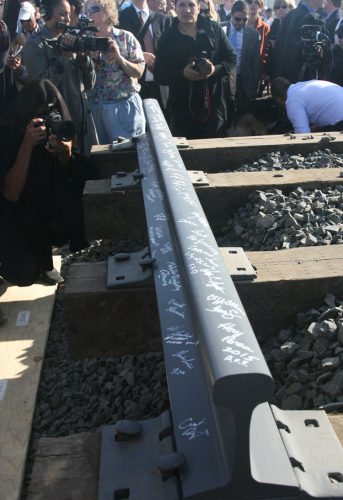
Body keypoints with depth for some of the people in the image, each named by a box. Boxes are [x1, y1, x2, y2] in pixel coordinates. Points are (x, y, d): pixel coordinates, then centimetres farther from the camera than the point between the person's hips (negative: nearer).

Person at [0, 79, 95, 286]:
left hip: (50, 207, 5)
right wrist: (27, 146, -33)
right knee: (24, 274, -23)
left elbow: (71, 183, -6)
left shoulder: (60, 129, -9)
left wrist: (65, 154, -27)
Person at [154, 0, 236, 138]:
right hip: (182, 109, -1)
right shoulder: (168, 37, 0)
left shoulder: (214, 29, 3)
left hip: (214, 105, 1)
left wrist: (216, 69, -16)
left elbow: (231, 58, 6)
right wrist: (182, 74, -20)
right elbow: (159, 74, -2)